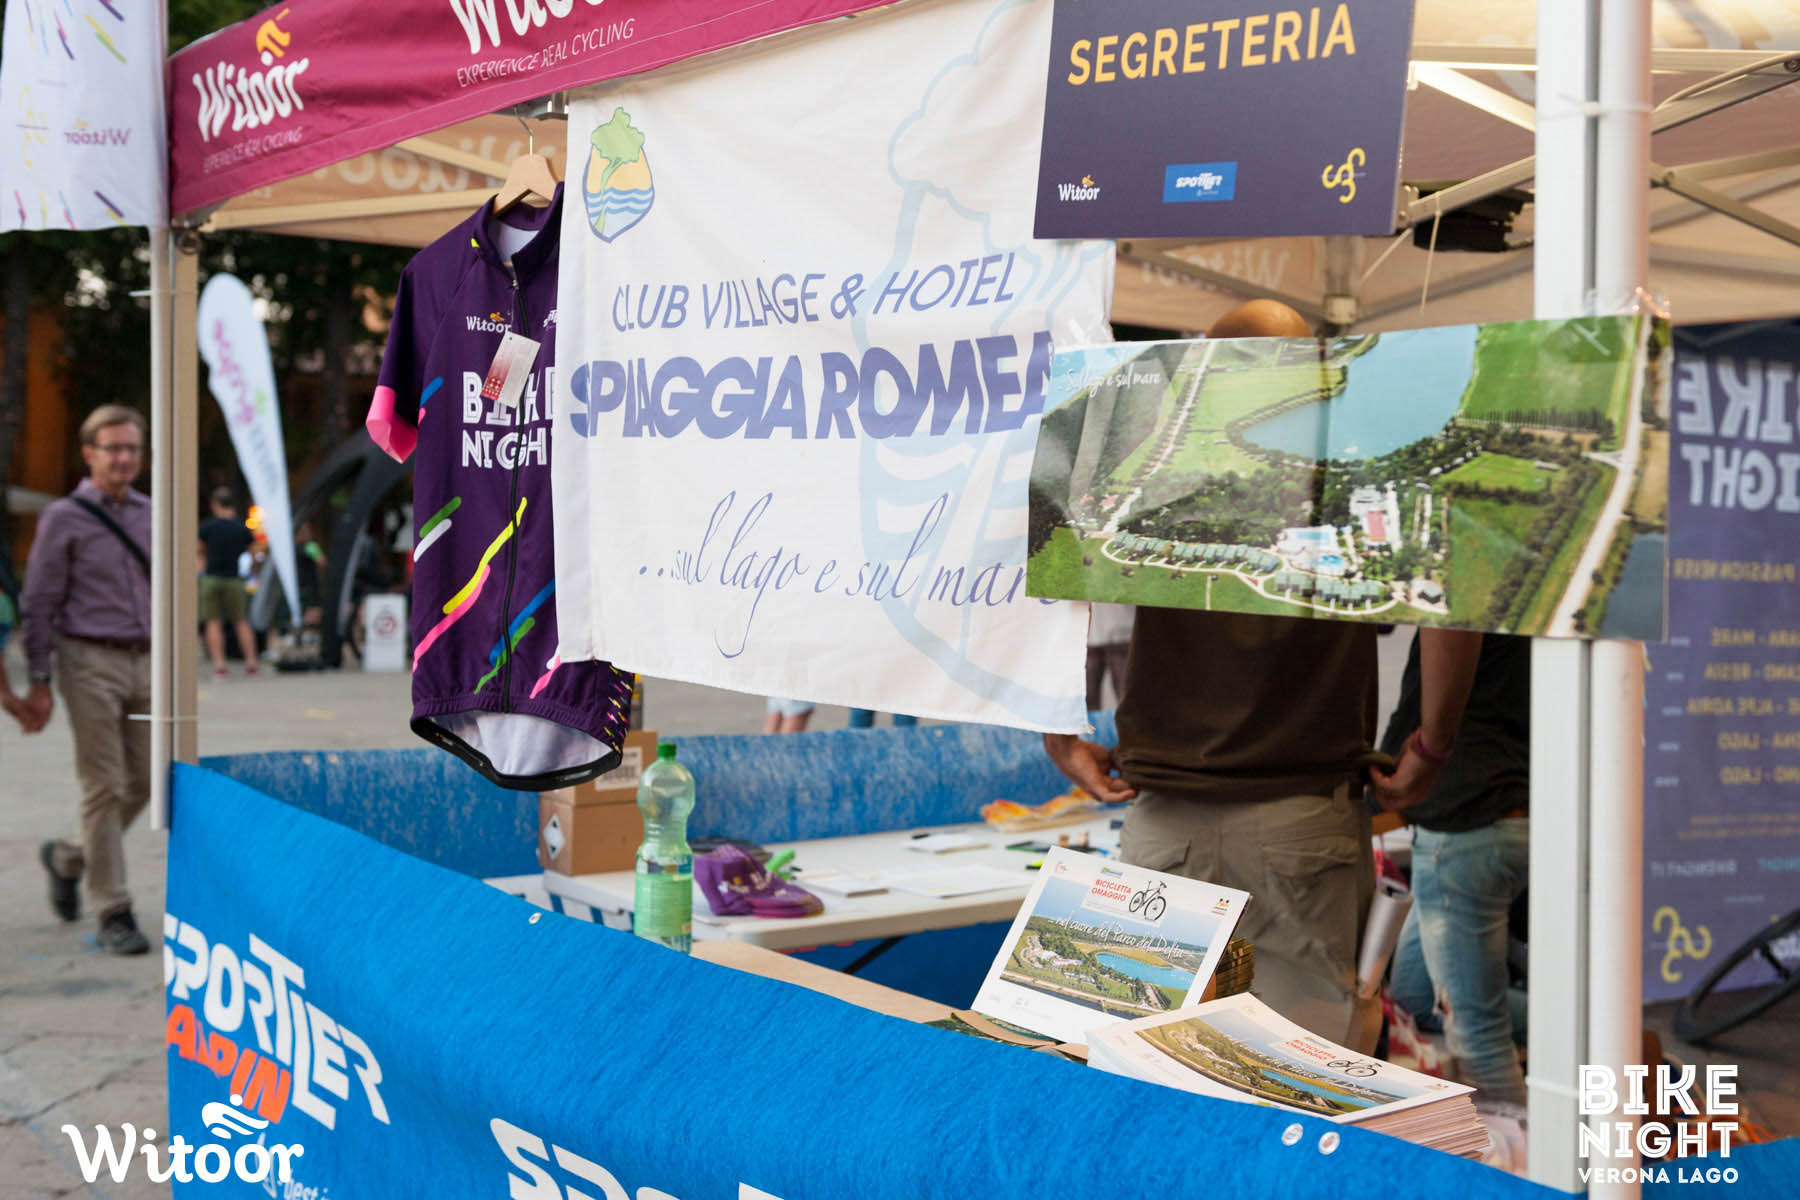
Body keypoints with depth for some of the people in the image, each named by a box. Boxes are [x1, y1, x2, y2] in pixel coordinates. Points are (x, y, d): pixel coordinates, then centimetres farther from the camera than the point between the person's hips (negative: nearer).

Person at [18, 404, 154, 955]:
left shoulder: (150, 514, 11)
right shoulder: (64, 518, -4)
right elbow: (39, 605, -5)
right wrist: (39, 682, -8)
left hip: (144, 662, 6)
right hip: (91, 663, -5)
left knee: (143, 783, 8)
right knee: (104, 788, -3)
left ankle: (67, 858, 32)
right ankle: (113, 912, 5)